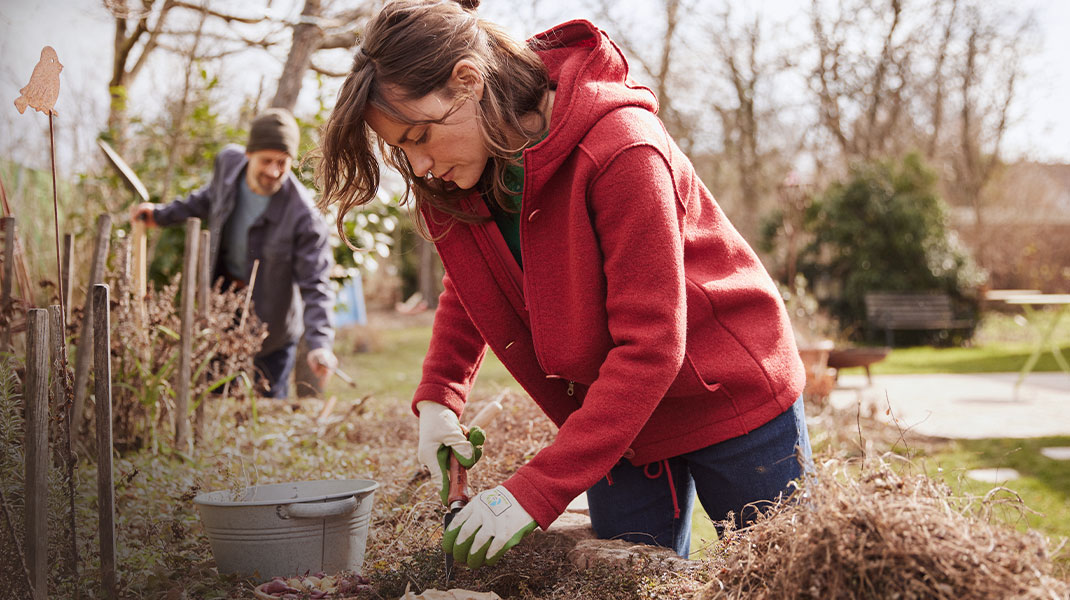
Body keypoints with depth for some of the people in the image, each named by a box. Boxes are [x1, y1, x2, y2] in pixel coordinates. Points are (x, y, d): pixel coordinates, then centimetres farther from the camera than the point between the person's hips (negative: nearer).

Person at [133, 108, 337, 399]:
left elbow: (315, 284, -26)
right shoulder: (229, 162, -14)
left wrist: (319, 343, -38)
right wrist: (162, 214, 15)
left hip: (270, 321, -4)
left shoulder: (304, 216, -30)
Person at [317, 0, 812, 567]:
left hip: (734, 399, -5)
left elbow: (649, 344, -30)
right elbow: (468, 288, 13)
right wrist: (437, 397, -4)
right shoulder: (452, 177, -7)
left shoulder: (618, 149, -30)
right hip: (611, 422, 6)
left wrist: (536, 489, -32)